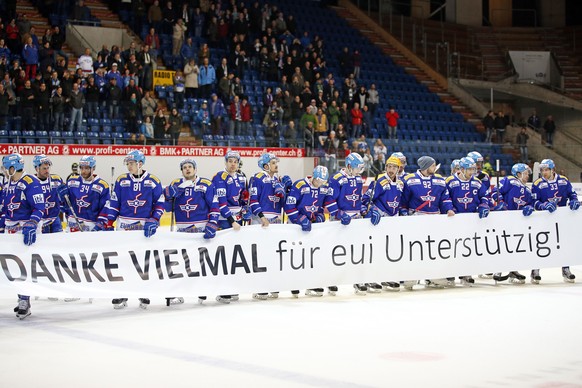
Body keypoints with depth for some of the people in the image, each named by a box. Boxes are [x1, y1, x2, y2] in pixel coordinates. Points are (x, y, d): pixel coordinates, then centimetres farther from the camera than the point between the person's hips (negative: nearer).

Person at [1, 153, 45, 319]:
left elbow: (39, 207, -19)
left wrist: (31, 226, -29)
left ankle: (24, 302, -10)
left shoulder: (31, 182, -14)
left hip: (25, 228, -9)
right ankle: (22, 297, 21)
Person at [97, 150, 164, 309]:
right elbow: (113, 203, 5)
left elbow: (160, 203, 3)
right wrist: (104, 223, 0)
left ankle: (145, 294, 15)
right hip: (124, 225, 1)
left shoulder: (153, 181, 0)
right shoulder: (121, 180, 4)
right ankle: (121, 295, 9)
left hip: (145, 226, -1)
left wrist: (153, 221, -10)